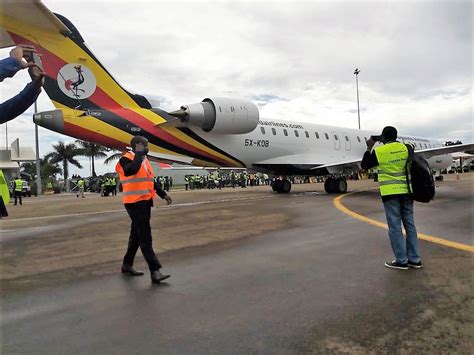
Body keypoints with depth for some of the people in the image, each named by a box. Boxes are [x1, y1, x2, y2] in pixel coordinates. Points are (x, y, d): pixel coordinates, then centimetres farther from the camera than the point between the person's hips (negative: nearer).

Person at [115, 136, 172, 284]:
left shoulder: (144, 159, 16)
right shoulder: (126, 159, -10)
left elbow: (150, 180, 23)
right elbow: (131, 171, -34)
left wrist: (163, 194, 22)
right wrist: (139, 154, -23)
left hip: (146, 202, 9)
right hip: (134, 203, -9)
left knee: (137, 234, 16)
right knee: (145, 236, -10)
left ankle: (127, 264, 30)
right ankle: (154, 271, -9)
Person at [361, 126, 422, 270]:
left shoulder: (378, 151, -8)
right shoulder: (406, 148, 4)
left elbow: (364, 165, 6)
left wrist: (369, 148, 11)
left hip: (390, 193, -5)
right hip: (406, 191, 5)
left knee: (395, 227, 1)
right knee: (410, 225, 12)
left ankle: (401, 261, 7)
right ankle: (414, 259, 18)